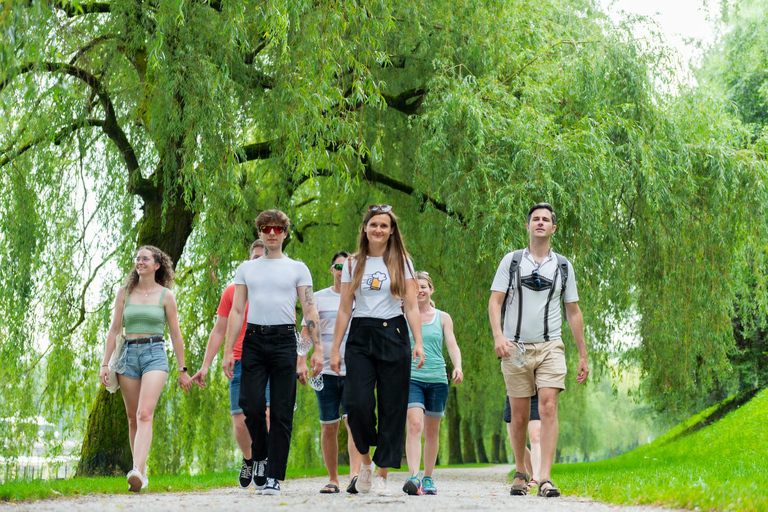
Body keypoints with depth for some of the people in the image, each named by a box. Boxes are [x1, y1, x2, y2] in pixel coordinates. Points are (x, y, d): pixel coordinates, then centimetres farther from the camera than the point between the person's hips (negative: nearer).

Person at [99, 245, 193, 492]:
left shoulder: (165, 295, 5)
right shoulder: (125, 293, 10)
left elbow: (175, 334, 8)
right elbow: (115, 329, 12)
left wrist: (182, 370, 7)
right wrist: (105, 363, 5)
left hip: (155, 354, -3)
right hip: (129, 354, 3)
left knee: (145, 414, -20)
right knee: (133, 418, 7)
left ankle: (137, 471, -33)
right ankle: (141, 473, 16)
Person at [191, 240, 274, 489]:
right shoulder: (233, 291, 11)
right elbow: (218, 331, 13)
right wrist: (205, 366, 7)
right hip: (241, 363, 1)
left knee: (268, 417, -15)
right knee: (240, 423, -1)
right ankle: (249, 460, 28)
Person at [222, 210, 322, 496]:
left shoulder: (297, 269, 11)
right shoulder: (246, 269, 16)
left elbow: (309, 310, 4)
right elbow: (236, 311, 12)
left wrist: (317, 348, -6)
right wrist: (228, 351, 3)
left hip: (284, 340, -1)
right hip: (254, 339, 2)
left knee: (282, 412, -3)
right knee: (251, 404, -9)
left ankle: (273, 477, 1)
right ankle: (260, 456, 17)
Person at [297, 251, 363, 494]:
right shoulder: (318, 298, 9)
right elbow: (305, 332, 7)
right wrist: (302, 362, -4)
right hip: (326, 371, 1)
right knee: (329, 427, 4)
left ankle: (355, 475, -23)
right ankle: (332, 479, 13)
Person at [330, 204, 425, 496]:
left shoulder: (402, 262, 7)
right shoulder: (353, 264, 10)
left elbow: (411, 307, 3)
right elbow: (344, 310, 10)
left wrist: (418, 342, -9)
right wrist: (335, 348, 5)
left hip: (393, 337, 0)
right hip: (360, 339, 1)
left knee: (391, 407, -2)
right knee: (357, 403, -14)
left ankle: (382, 476, 6)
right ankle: (365, 461, 10)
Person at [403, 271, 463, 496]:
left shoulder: (443, 318, 11)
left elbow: (452, 345, 4)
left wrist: (458, 367, -13)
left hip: (437, 379, 2)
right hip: (411, 378, -2)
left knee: (432, 431, 8)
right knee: (414, 425, -19)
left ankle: (428, 478, 20)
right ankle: (414, 477, -26)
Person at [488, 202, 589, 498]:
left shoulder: (563, 266, 12)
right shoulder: (511, 261, 7)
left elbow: (573, 312, 15)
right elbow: (495, 301, 1)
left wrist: (583, 355, 13)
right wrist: (498, 335, -16)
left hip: (550, 346, 0)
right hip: (515, 347, 0)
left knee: (548, 406, -16)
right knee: (519, 416, 4)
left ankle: (545, 479, -19)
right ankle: (520, 474, 22)